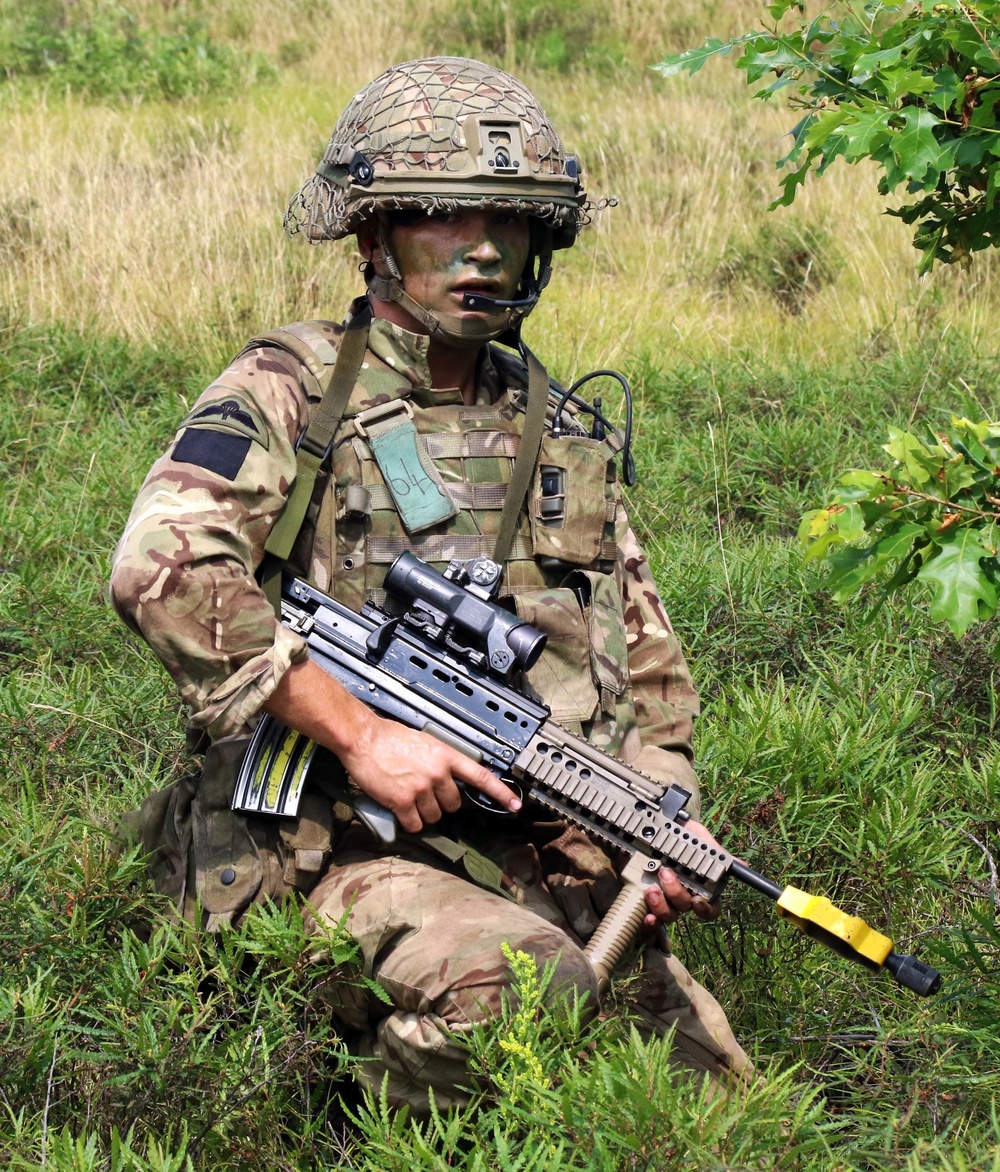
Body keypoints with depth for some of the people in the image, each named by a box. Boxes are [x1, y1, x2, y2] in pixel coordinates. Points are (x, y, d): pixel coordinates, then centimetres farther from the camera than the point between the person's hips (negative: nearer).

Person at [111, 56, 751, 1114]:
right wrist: (359, 734, -20)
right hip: (337, 850, -6)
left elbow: (651, 667, 21)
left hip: (556, 859, 6)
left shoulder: (563, 434, 17)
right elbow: (161, 567, -18)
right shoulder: (291, 392, -1)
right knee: (525, 987, -34)